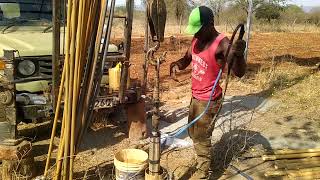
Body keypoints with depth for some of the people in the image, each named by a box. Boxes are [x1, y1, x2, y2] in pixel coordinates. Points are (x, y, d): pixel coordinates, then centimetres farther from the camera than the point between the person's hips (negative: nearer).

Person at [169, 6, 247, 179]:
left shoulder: (222, 44, -25)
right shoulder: (197, 39, 0)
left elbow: (239, 73, -33)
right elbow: (187, 59, 13)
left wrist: (239, 55, -55)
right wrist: (177, 64, -11)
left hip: (208, 100, -9)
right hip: (195, 96, 9)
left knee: (202, 138, 4)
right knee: (193, 132, 25)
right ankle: (201, 160, 48)